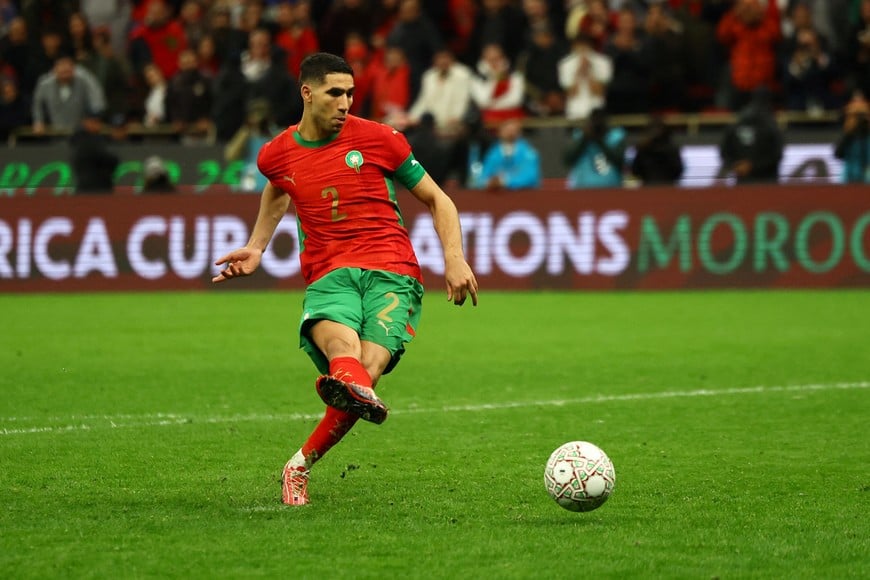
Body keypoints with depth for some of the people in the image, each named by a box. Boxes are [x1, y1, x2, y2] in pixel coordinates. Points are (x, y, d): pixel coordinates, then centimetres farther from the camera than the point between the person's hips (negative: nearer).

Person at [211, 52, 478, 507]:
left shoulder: (377, 139, 6)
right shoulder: (276, 156, 13)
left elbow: (437, 199, 13)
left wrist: (454, 258, -1)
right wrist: (256, 247, 32)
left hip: (391, 270, -1)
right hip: (328, 277, 1)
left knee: (367, 370, -25)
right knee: (341, 344, -36)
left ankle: (302, 465, -9)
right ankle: (355, 389, -72)